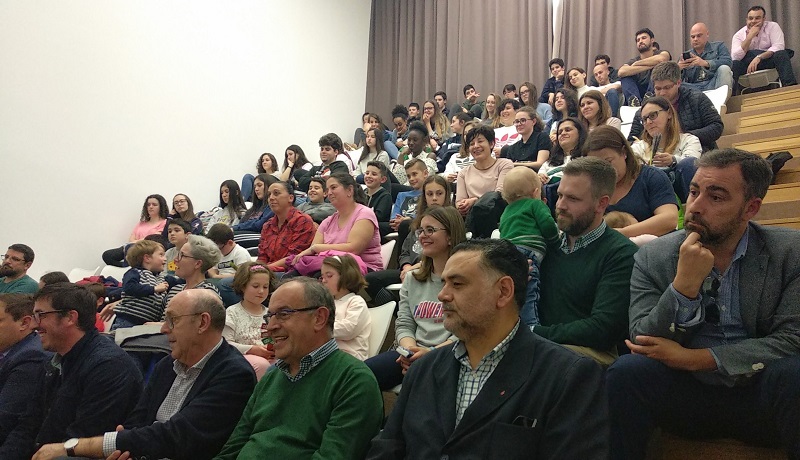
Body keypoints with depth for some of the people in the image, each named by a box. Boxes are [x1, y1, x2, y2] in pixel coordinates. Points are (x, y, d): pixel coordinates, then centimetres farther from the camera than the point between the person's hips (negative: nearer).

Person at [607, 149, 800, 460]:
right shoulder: (653, 258, -2)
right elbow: (643, 342, -7)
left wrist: (693, 358, -16)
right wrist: (684, 285, -22)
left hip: (761, 392, 0)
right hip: (684, 393, 1)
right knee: (626, 372, -28)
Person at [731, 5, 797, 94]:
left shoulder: (772, 26, 0)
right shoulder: (739, 35, 1)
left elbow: (778, 47, -15)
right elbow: (735, 57, -16)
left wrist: (759, 57, -30)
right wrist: (750, 36, -17)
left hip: (769, 60, 0)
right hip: (748, 65, 0)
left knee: (781, 54, -30)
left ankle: (790, 86, -35)